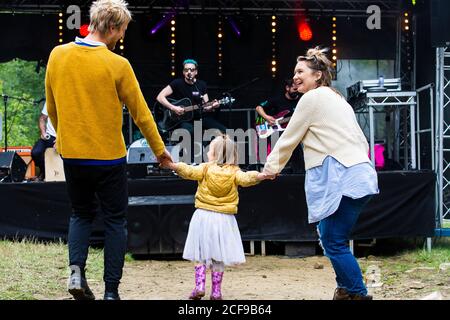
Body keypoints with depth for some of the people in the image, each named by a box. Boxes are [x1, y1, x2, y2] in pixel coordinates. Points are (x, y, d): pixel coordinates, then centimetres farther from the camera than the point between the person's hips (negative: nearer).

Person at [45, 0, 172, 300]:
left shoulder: (58, 55, -2)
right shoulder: (117, 65, -14)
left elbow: (52, 108, 8)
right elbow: (141, 112, -6)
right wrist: (160, 149, 7)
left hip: (71, 154, 4)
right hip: (108, 157, -4)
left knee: (81, 214, 21)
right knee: (115, 222, 9)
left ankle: (76, 268, -1)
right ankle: (111, 290, 7)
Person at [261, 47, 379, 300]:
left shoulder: (312, 98, -2)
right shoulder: (338, 99, 25)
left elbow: (289, 139, 3)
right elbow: (362, 142, 25)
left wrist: (271, 167, 15)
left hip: (340, 179, -10)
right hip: (359, 173, 10)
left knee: (334, 242, -8)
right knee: (332, 238, 13)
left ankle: (358, 294, -9)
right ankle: (346, 290, 15)